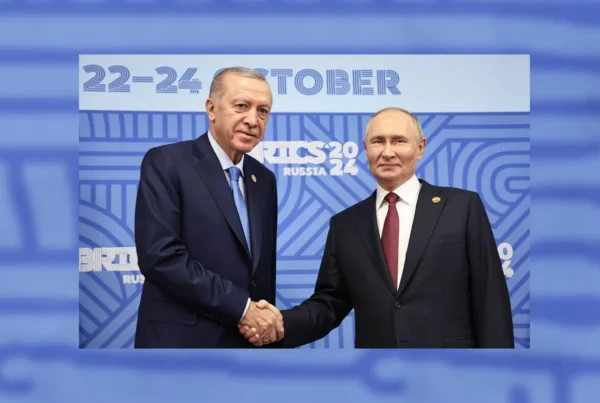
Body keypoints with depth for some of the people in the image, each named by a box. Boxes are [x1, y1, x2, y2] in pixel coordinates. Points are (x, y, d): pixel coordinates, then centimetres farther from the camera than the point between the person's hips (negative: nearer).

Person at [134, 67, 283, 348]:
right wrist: (241, 307, -18)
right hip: (181, 340, -6)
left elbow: (264, 268, 13)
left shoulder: (264, 180, 10)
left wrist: (264, 320, -5)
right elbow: (160, 255, -19)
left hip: (249, 340, 6)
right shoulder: (166, 163, -9)